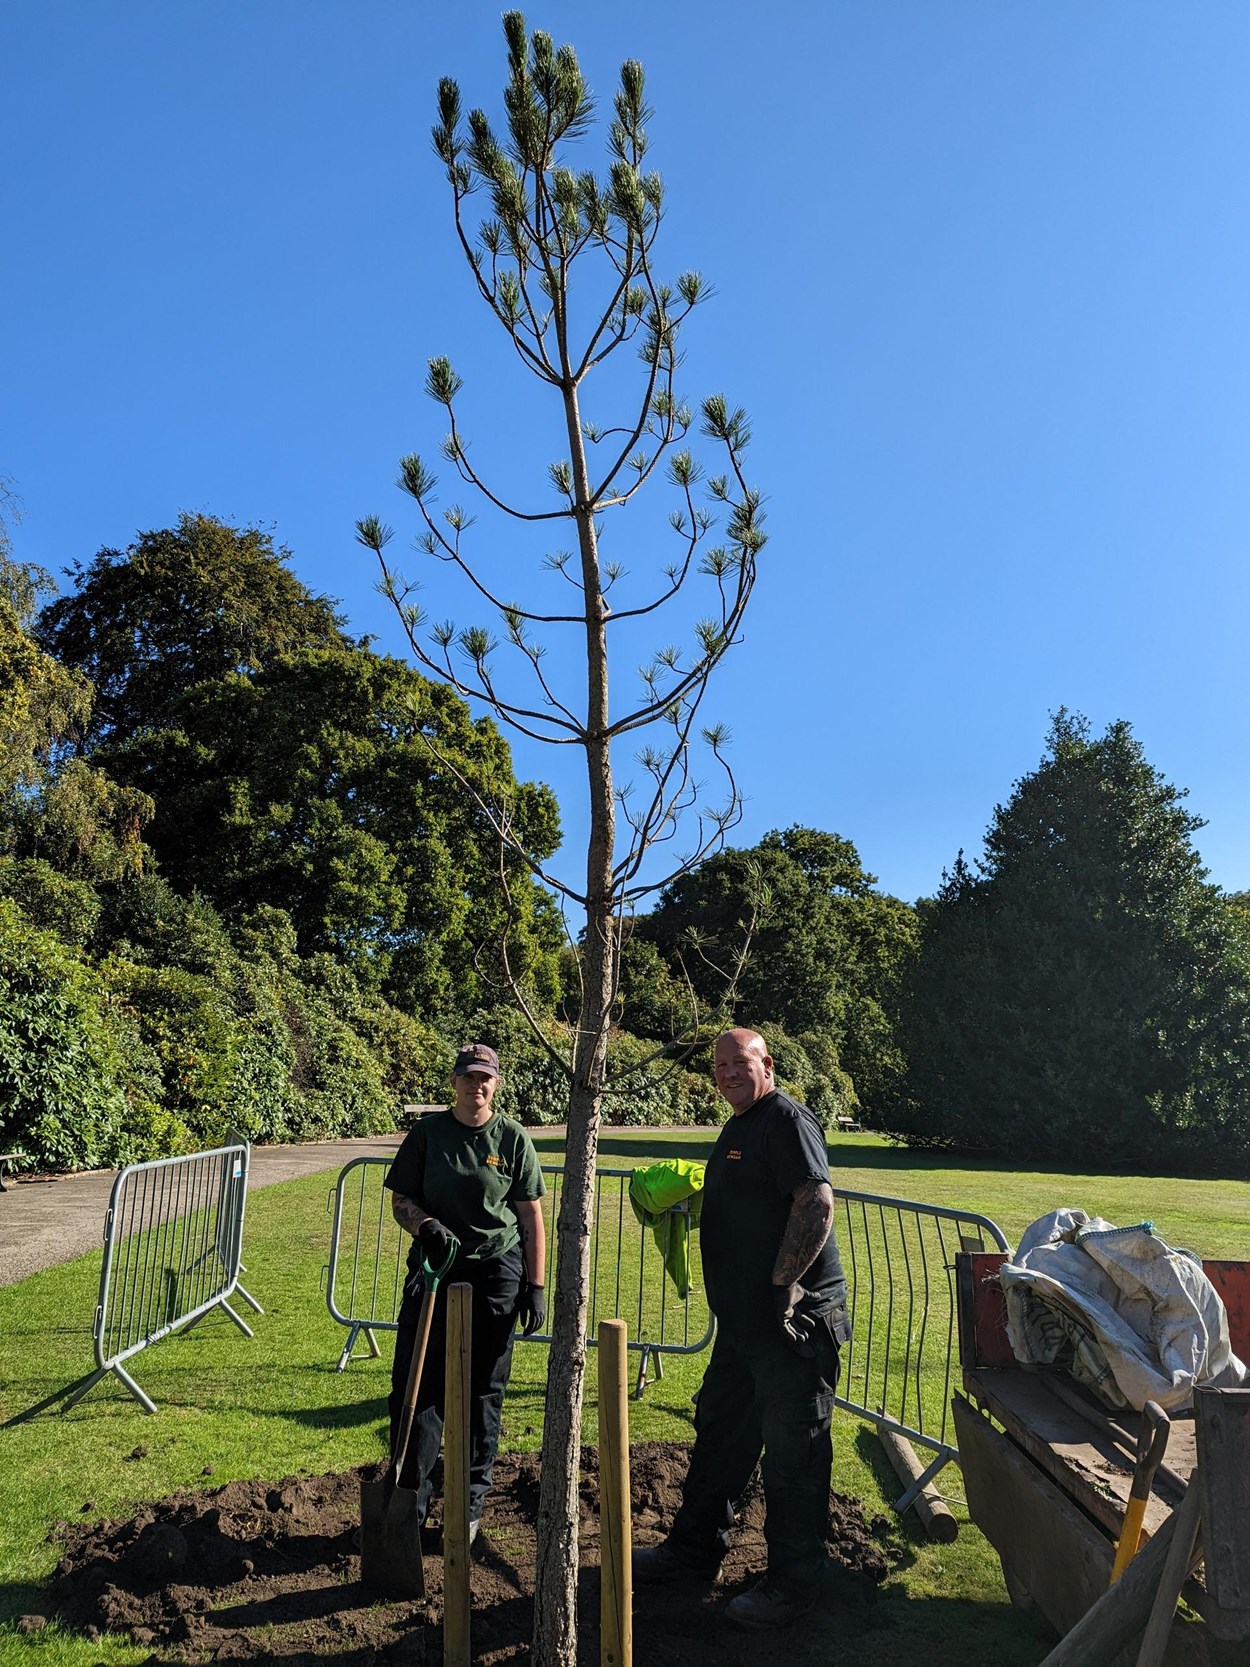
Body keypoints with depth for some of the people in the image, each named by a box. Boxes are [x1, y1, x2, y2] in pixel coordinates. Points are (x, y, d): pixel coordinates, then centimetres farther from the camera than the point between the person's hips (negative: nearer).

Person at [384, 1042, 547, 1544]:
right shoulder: (427, 1132, 2)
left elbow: (532, 1219, 2)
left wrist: (535, 1286, -2)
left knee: (482, 1393, 8)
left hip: (496, 1274, -1)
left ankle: (470, 1506, 23)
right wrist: (426, 1224, -15)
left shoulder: (513, 1139, 0)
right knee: (414, 1384, 1)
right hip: (433, 1266, 1)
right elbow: (400, 1200, 6)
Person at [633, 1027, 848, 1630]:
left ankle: (793, 1584, 18)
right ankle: (694, 1548, 37)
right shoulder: (738, 1128, 15)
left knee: (792, 1450, 3)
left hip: (792, 1316, -10)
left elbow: (817, 1203, -25)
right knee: (718, 1433, 20)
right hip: (743, 1320, 10)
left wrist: (782, 1285, -26)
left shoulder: (786, 1119, -15)